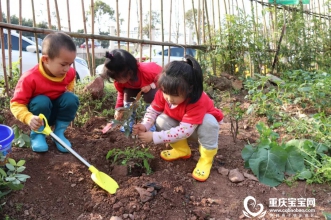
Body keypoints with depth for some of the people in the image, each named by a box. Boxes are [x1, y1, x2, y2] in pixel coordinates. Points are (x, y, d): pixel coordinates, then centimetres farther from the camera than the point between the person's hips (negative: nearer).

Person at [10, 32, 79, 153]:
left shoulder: (69, 73, -15)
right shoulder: (30, 78, -30)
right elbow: (16, 104, -30)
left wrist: (68, 91, -5)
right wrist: (29, 118, -48)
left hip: (58, 110, 4)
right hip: (40, 114, -4)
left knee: (71, 99, -25)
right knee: (41, 102, -36)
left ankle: (59, 132, -8)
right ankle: (37, 134, -11)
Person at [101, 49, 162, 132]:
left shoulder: (147, 71, -45)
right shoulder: (118, 80, -27)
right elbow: (121, 93, -9)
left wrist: (151, 85, -40)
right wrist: (118, 108, -20)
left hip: (155, 83, -4)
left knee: (150, 96, -30)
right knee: (127, 94, -18)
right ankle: (129, 123, -4)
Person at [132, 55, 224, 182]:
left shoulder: (198, 101, -42)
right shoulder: (164, 93, -27)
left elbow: (184, 131, -44)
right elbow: (153, 110, -13)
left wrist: (154, 137, -46)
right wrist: (144, 125, -35)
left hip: (201, 127, -4)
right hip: (181, 124, 5)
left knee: (209, 122, -38)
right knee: (161, 121, -23)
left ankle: (206, 158, -16)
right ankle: (182, 150, -1)